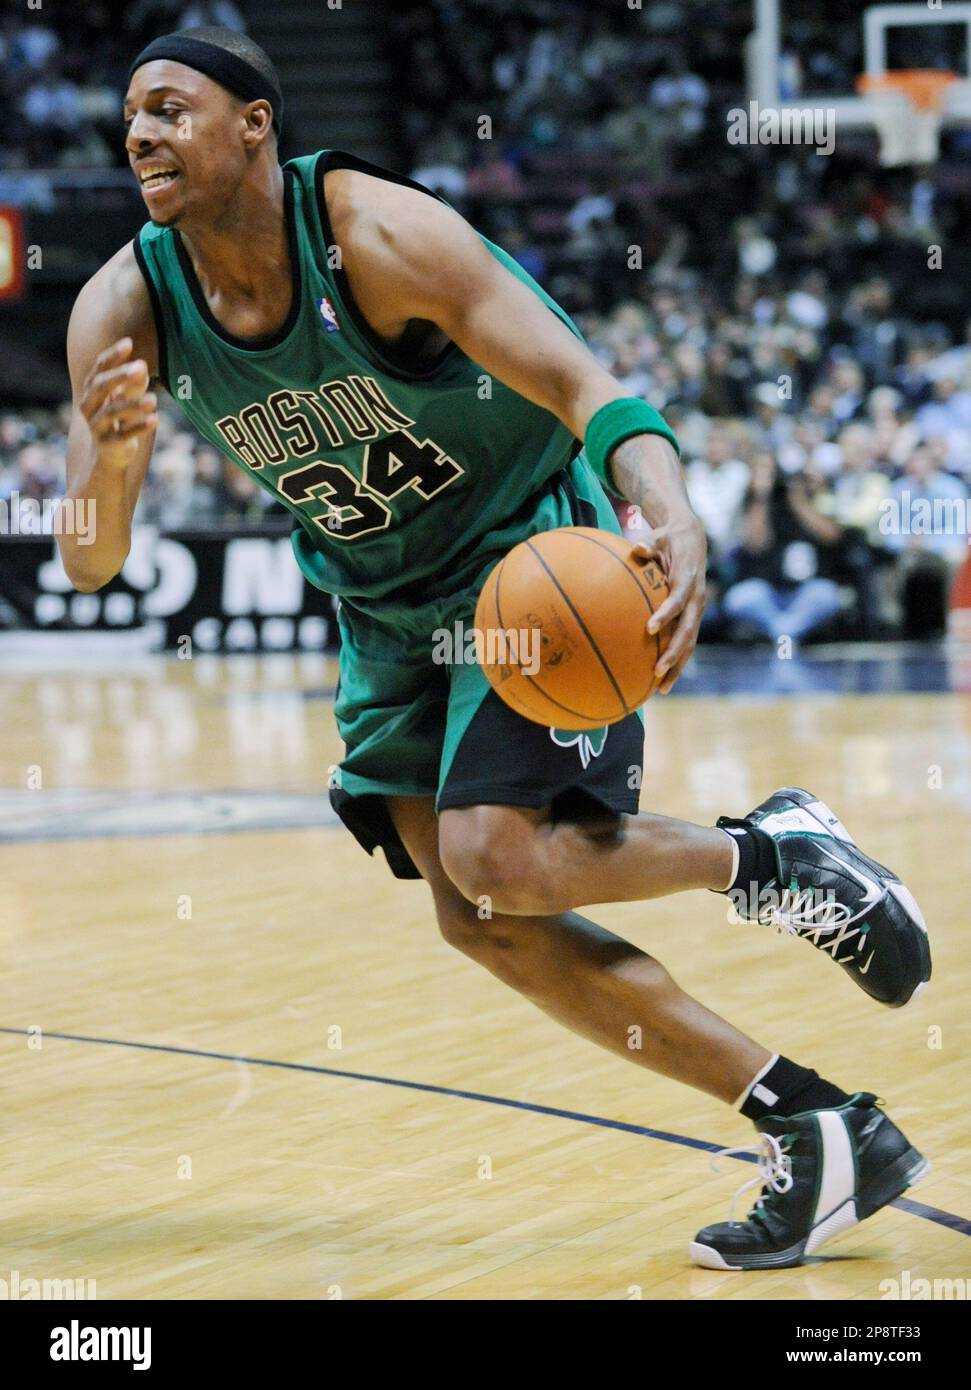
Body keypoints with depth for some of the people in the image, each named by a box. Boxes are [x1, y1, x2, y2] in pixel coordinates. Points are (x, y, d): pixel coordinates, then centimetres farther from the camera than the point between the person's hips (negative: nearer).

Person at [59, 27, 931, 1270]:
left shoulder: (376, 233, -26)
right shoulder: (124, 309, -13)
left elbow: (586, 390, -29)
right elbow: (88, 563, -15)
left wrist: (674, 523, -49)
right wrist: (113, 462, -38)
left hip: (532, 547, -6)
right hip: (386, 600, 6)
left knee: (496, 862, -24)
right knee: (481, 921, 0)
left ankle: (773, 854, 4)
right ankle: (824, 1134, 6)